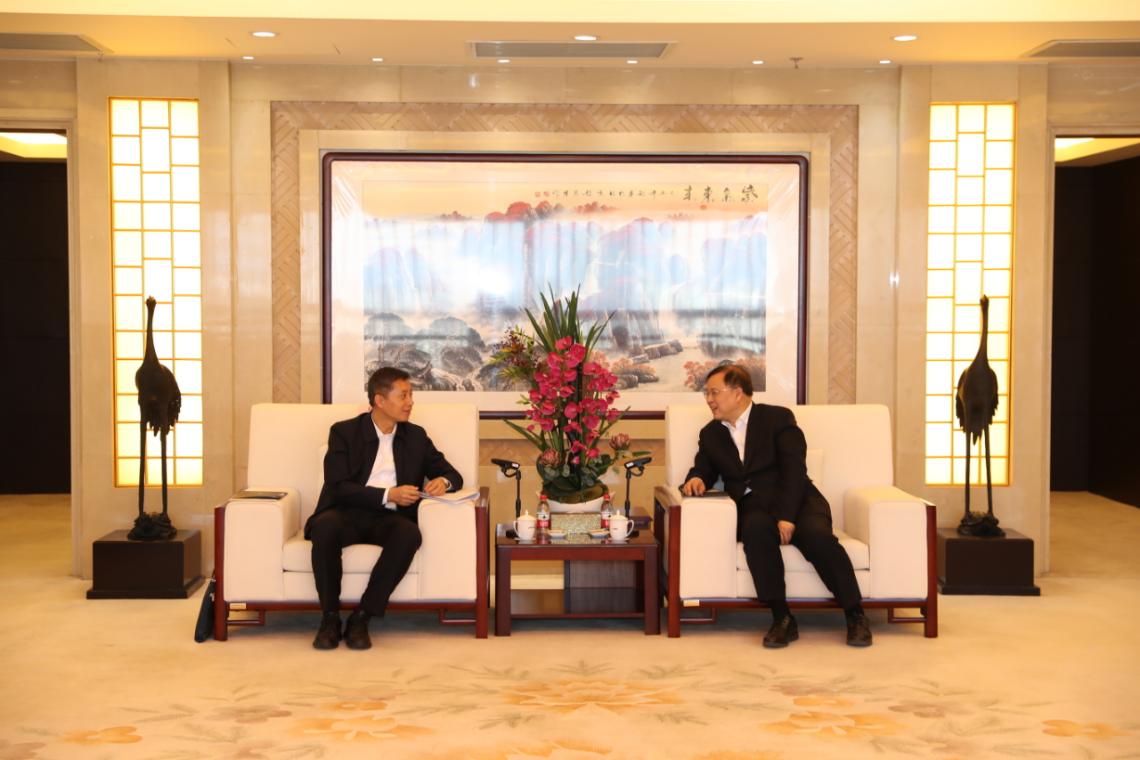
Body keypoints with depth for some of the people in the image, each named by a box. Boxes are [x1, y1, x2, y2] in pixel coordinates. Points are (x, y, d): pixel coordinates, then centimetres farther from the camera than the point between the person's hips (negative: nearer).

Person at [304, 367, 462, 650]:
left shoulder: (416, 436, 16)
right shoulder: (344, 432, 5)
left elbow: (453, 474, 20)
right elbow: (339, 487, -6)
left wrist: (443, 482, -5)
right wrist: (388, 495, -17)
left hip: (389, 519, 2)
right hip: (348, 514, -2)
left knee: (410, 534, -34)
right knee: (325, 526, -37)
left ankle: (361, 618, -25)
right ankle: (330, 617, -21)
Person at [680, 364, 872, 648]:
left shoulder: (778, 418, 4)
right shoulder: (710, 434, 20)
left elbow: (794, 470, -6)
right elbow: (704, 469, 19)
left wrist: (787, 516, -19)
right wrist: (696, 479, -8)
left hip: (794, 502, -2)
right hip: (754, 509, 2)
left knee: (817, 534, -34)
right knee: (756, 528, -35)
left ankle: (855, 616, -22)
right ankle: (782, 618, -34)